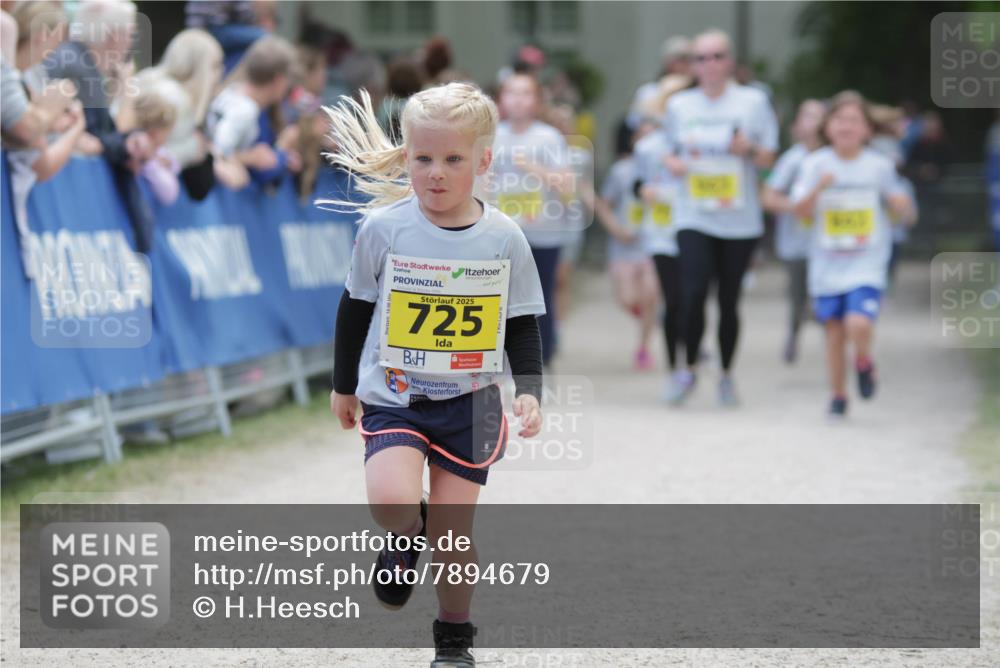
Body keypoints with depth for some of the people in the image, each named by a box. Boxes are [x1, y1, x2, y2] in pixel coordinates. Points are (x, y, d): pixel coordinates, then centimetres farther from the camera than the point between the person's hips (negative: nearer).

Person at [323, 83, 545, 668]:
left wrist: (529, 391, -7)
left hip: (469, 401, 1)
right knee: (391, 500, -24)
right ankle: (408, 534, 13)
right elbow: (356, 308, 7)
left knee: (453, 534, 3)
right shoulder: (384, 228, -7)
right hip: (394, 395, -1)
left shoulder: (504, 238, -4)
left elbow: (524, 324, 5)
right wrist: (344, 385, 13)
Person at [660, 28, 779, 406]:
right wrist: (672, 162, -2)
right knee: (693, 293, -16)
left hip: (739, 220, 0)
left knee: (729, 301, 4)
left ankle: (726, 375, 21)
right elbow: (671, 150, 21)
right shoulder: (679, 105, 8)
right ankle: (689, 367, 2)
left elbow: (768, 158, 6)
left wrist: (748, 149, -15)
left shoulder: (753, 102, 3)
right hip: (694, 216, 0)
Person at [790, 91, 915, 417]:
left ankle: (864, 362, 14)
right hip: (827, 265, 2)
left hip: (867, 265, -2)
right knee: (835, 331, 6)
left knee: (859, 326, -20)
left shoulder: (879, 166, -1)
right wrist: (818, 189, -25)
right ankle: (838, 396, 24)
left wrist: (902, 204, -15)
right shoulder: (815, 164, -1)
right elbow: (800, 211, -7)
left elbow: (905, 213, 8)